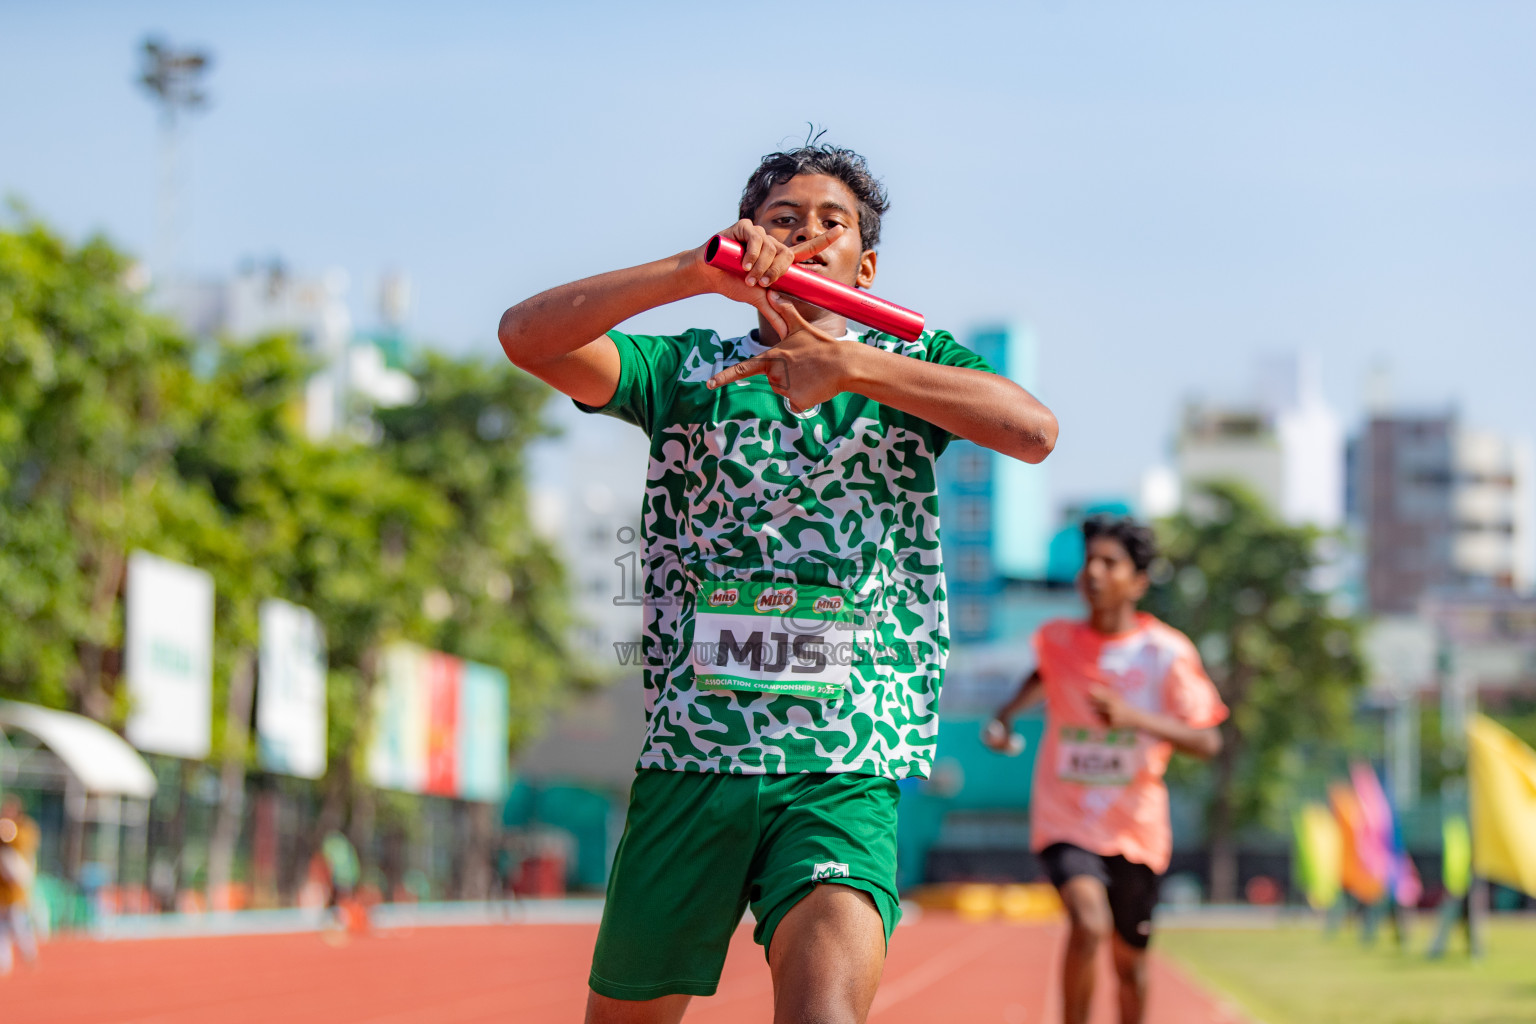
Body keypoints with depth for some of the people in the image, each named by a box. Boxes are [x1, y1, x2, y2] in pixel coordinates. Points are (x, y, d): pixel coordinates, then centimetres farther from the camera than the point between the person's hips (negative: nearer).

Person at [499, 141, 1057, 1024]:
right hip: (688, 759, 2)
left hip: (846, 770, -1)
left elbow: (1035, 429, -10)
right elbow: (527, 334, -5)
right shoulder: (689, 370, 11)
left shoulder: (914, 365, 11)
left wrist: (851, 365, -18)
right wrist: (695, 271, -16)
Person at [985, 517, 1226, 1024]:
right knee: (1088, 924, -27)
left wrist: (1136, 717, -26)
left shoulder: (1167, 653, -9)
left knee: (1129, 958, 13)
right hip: (1066, 820, -1)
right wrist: (1005, 714, 9)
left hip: (1136, 829, 1)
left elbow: (1207, 741, -13)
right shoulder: (1056, 639, -2)